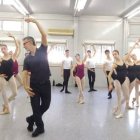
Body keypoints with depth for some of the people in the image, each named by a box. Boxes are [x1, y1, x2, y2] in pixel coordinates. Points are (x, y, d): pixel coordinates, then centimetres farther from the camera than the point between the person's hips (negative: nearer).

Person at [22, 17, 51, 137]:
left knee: (46, 105, 10)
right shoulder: (27, 59, 3)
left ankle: (32, 119, 35)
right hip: (34, 85, 1)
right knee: (35, 107, 3)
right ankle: (40, 127, 22)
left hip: (46, 84, -1)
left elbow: (44, 35, -15)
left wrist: (36, 21, -18)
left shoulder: (42, 51, -3)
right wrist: (26, 86, -14)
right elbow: (25, 73, -1)